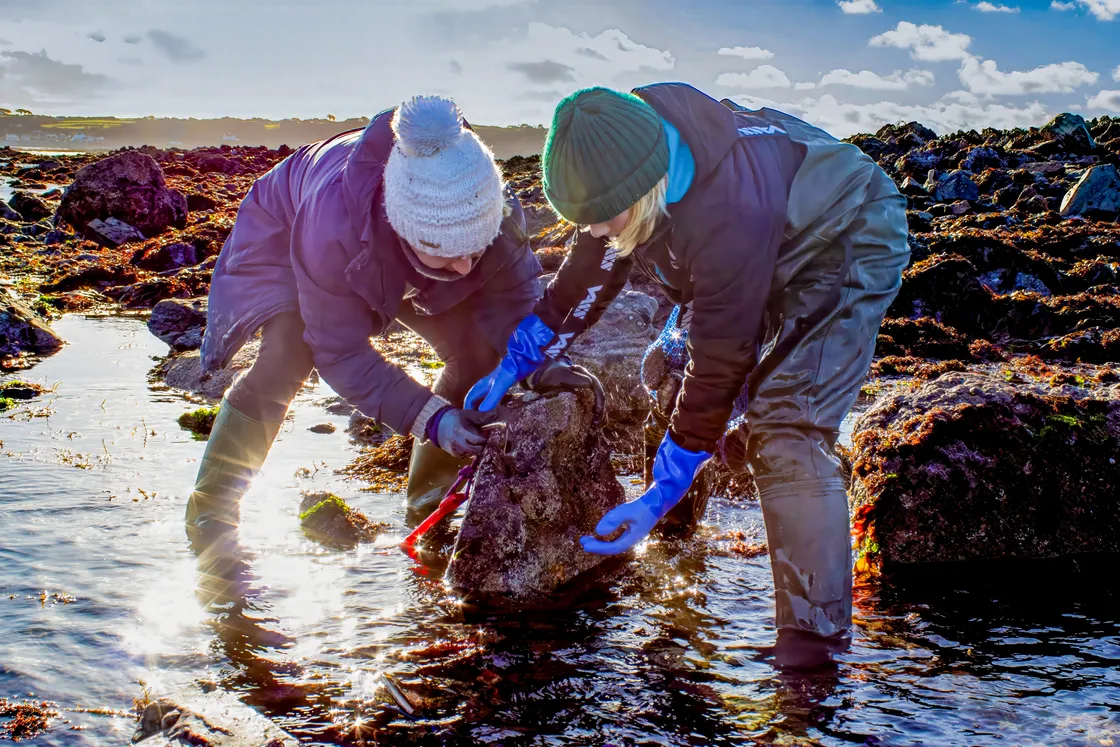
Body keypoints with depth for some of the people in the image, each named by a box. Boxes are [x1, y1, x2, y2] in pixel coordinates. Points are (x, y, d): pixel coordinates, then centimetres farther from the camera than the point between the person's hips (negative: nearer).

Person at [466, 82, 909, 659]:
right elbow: (588, 269, -2)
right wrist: (516, 363, 1)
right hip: (772, 249, 8)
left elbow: (719, 366, -33)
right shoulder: (621, 149, -20)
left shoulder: (729, 219, -43)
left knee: (788, 432, -22)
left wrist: (660, 497, -25)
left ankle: (814, 644, -18)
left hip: (848, 245, -8)